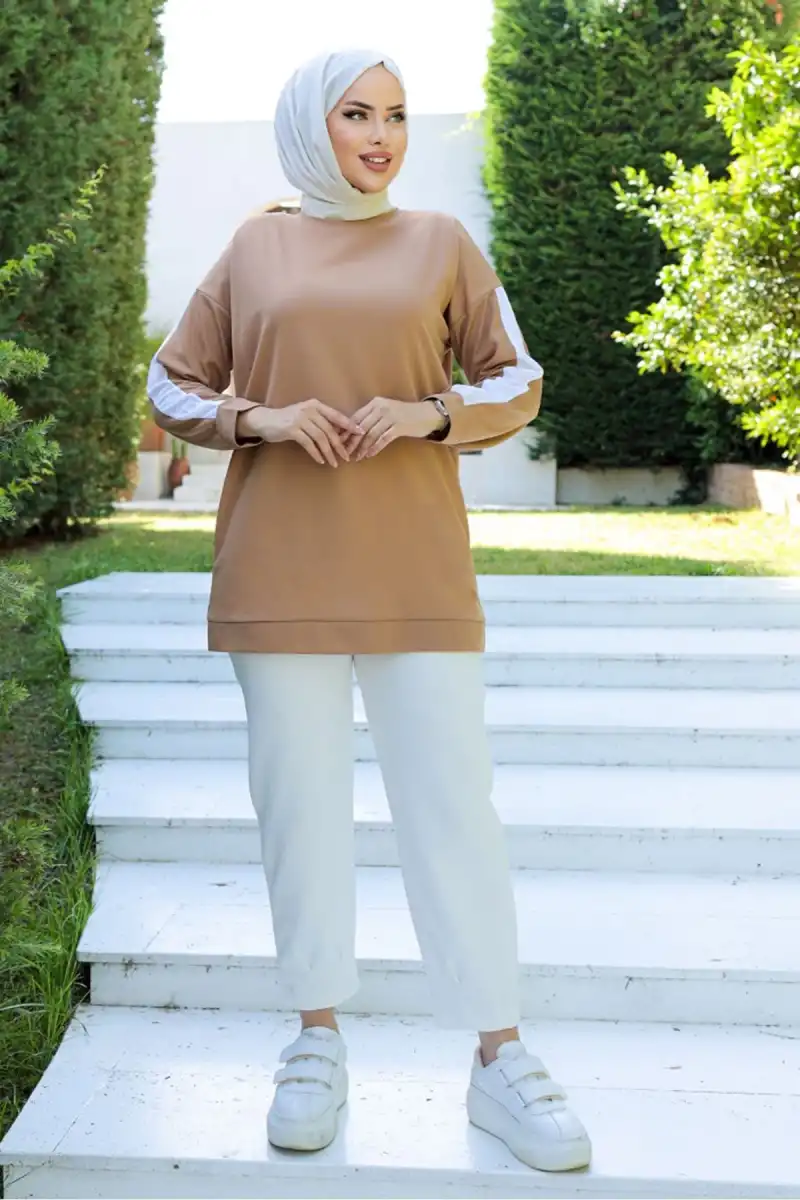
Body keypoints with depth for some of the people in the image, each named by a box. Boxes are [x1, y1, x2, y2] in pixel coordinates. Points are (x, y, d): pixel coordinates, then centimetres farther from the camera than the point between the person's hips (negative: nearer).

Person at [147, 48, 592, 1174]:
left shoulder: (440, 241, 9)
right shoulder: (254, 250, 10)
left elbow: (518, 384, 10)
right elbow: (172, 386, 13)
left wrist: (430, 413, -9)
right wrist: (258, 418, -7)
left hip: (415, 565, -1)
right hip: (278, 566, 1)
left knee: (453, 798, -2)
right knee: (299, 799, 4)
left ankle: (500, 1059, 7)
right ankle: (319, 1042, 17)